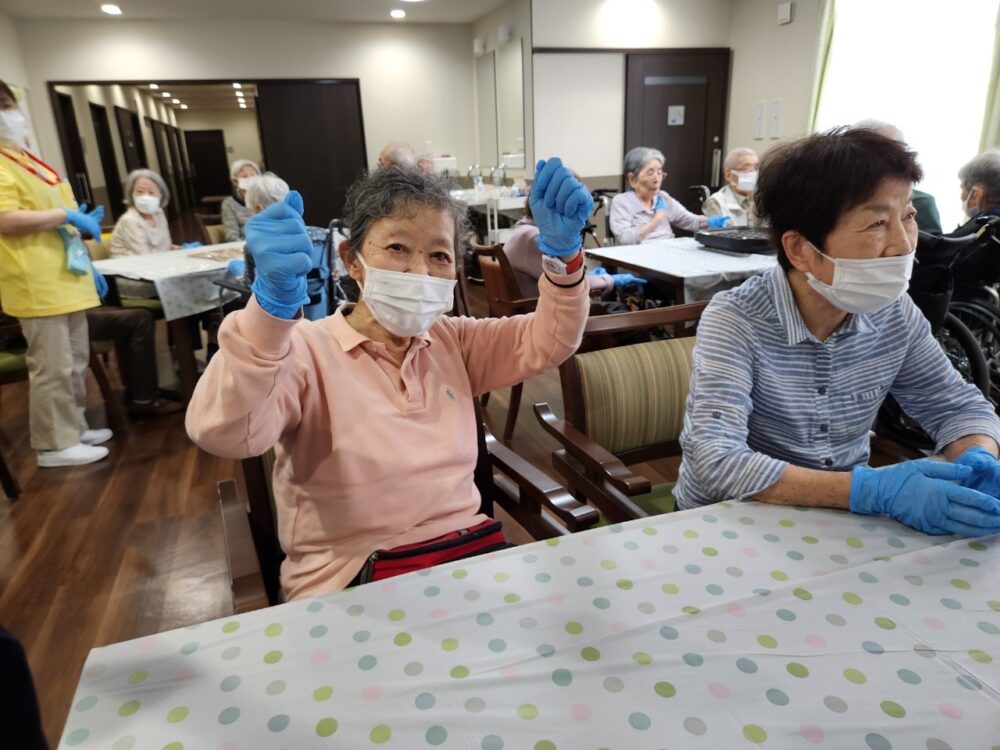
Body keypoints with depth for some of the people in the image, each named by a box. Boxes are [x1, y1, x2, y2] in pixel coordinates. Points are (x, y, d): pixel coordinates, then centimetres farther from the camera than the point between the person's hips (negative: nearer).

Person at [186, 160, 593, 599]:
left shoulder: (452, 341, 9)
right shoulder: (307, 351, -9)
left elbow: (548, 342, 5)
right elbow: (222, 434, -26)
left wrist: (562, 251, -13)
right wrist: (272, 303, -42)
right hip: (348, 584, -5)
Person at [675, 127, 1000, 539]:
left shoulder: (895, 313, -5)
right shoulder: (735, 321, -23)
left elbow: (956, 405, 6)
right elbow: (718, 463, -31)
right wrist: (873, 490, -34)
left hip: (842, 518, 6)